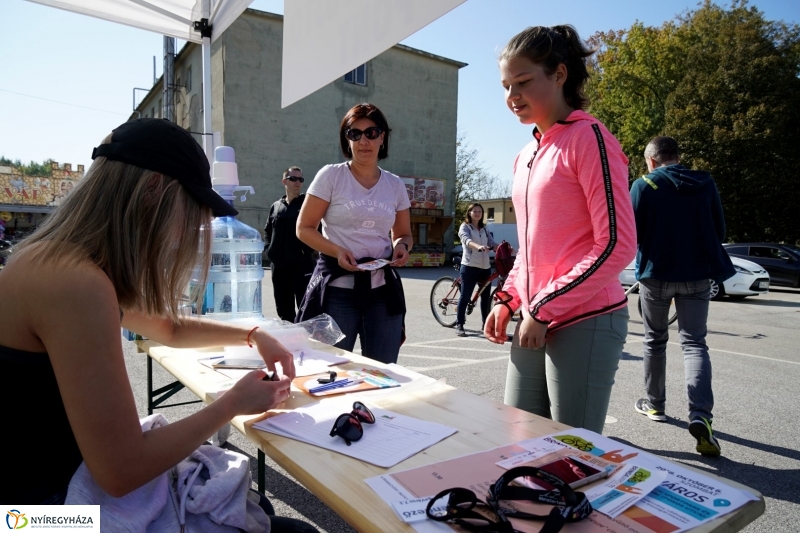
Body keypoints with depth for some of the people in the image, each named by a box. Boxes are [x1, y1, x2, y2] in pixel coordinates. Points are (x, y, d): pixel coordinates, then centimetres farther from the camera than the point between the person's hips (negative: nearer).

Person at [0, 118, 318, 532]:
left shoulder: (60, 263, 3)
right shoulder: (76, 284, -29)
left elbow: (169, 328, 18)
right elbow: (122, 472, -27)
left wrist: (251, 334, 8)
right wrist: (234, 403, -14)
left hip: (71, 477, 8)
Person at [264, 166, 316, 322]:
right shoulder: (276, 206, 14)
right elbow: (267, 230, 23)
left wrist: (309, 249, -14)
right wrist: (269, 248, 7)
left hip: (302, 265, -5)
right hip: (279, 266, 5)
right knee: (283, 309, 13)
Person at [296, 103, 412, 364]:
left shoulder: (395, 185, 8)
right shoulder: (330, 176, -2)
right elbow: (304, 228, -2)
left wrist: (402, 246, -7)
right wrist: (337, 251, -19)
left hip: (383, 289, 4)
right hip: (338, 289, -3)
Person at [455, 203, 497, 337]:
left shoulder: (484, 229, 18)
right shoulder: (465, 227, 0)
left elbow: (492, 243, 6)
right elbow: (467, 240, -20)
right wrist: (478, 246, -40)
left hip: (485, 266, 6)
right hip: (470, 266, -6)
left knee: (486, 297, 10)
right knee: (465, 296, -5)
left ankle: (486, 324, 22)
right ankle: (459, 325, 1)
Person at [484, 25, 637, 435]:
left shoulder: (589, 138, -8)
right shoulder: (525, 157, 15)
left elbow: (617, 244, -15)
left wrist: (543, 309, -15)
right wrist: (508, 300, 9)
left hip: (585, 323, -7)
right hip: (534, 324, 7)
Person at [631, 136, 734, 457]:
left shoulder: (644, 185, -7)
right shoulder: (705, 183, 4)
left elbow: (630, 233, -10)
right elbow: (720, 231, 8)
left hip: (657, 274, -2)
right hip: (697, 274, 3)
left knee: (654, 341, 14)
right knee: (694, 342, 6)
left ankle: (654, 404, 25)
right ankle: (700, 413, -10)